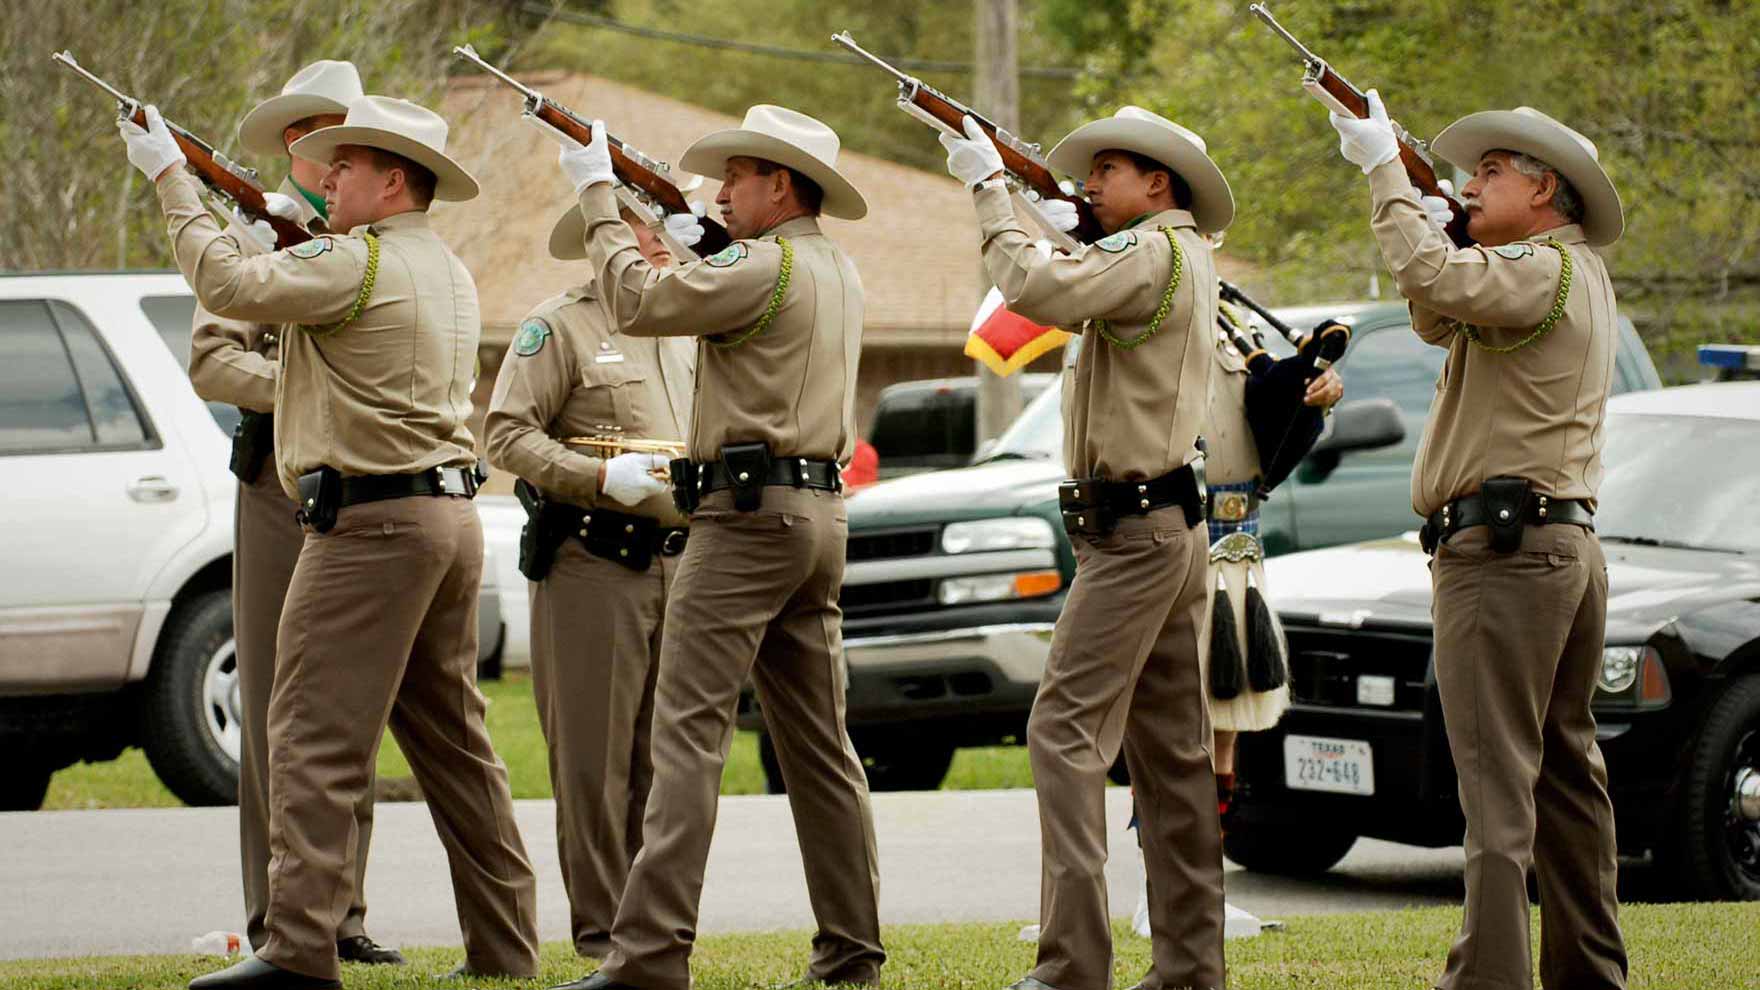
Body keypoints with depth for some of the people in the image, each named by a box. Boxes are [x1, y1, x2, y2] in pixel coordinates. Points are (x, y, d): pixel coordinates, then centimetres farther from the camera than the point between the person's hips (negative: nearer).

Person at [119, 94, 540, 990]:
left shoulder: (357, 263, -12)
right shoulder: (450, 275, 17)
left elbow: (228, 284, -13)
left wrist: (172, 180, -3)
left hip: (371, 521, -10)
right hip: (450, 516, 10)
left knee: (314, 739, -10)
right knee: (451, 738, 14)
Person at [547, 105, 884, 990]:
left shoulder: (765, 266, -12)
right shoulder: (840, 274, 16)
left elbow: (639, 303, -12)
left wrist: (597, 195, -2)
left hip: (748, 512, -9)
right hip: (819, 513, 9)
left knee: (689, 728, -12)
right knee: (817, 740, 12)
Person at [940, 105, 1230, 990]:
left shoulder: (1155, 252, -14)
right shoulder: (1191, 258, 16)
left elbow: (1035, 290, -25)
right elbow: (1085, 296, 28)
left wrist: (988, 188, -14)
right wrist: (1068, 231, 13)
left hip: (1133, 534, -10)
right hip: (1172, 526, 10)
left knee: (1066, 731, -14)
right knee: (1169, 749, 11)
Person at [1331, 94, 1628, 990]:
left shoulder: (1546, 268, -10)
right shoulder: (1578, 277, 22)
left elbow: (1434, 283, -28)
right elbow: (1439, 321, 28)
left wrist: (1384, 170, -18)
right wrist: (1431, 222, 12)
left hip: (1504, 552, -10)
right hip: (1568, 546, 10)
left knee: (1497, 779, -14)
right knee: (1563, 767, 14)